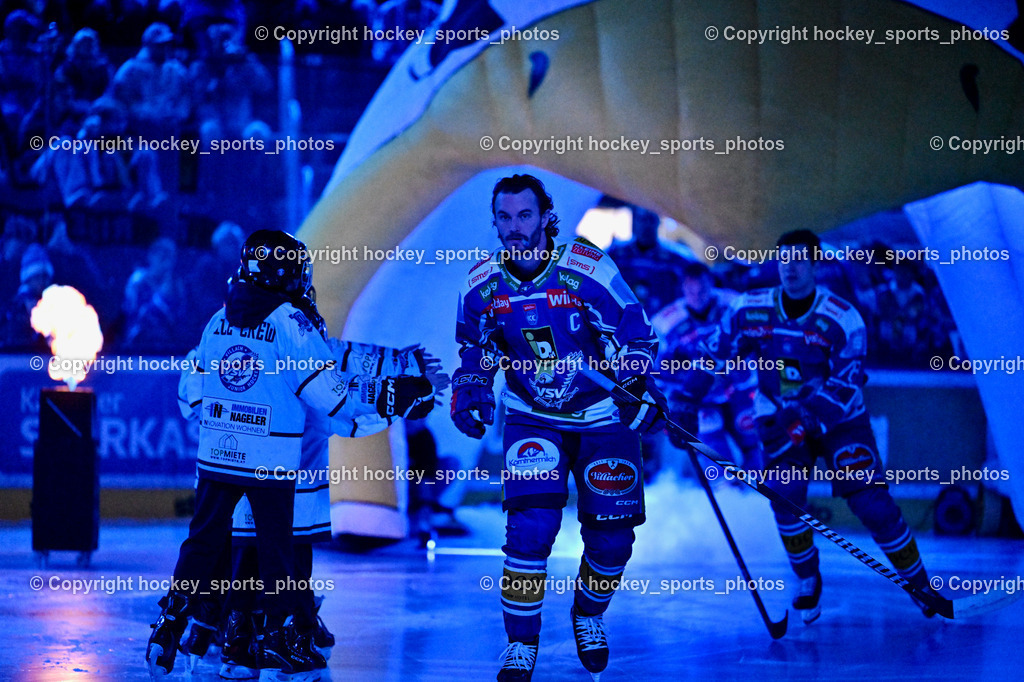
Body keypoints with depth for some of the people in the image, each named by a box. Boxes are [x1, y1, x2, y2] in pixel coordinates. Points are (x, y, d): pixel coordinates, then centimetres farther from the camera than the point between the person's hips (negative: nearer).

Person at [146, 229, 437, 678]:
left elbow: (196, 391, 15)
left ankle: (171, 625, 6)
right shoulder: (289, 321, -12)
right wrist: (389, 396, -6)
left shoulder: (218, 320, 7)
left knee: (204, 541, 12)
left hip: (215, 454, 5)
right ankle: (280, 637, 13)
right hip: (270, 461, -5)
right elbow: (327, 392, -14)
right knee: (276, 547, 7)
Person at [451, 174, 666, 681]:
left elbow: (637, 334, -9)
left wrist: (641, 388, -20)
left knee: (612, 538, 2)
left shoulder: (588, 270, -18)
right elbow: (476, 348, 9)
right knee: (530, 526, -18)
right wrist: (469, 391, -7)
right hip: (532, 419, 1)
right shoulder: (482, 284, -8)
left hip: (602, 416, -1)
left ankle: (588, 615, 34)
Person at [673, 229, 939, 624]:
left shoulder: (843, 319, -19)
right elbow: (712, 354, 0)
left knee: (872, 504, -12)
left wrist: (806, 421, -36)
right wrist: (688, 403, -8)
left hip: (839, 420, -2)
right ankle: (808, 581, 7)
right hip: (779, 419, 2)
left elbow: (844, 387, -23)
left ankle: (921, 587, 4)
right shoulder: (750, 310, -10)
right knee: (785, 495, -18)